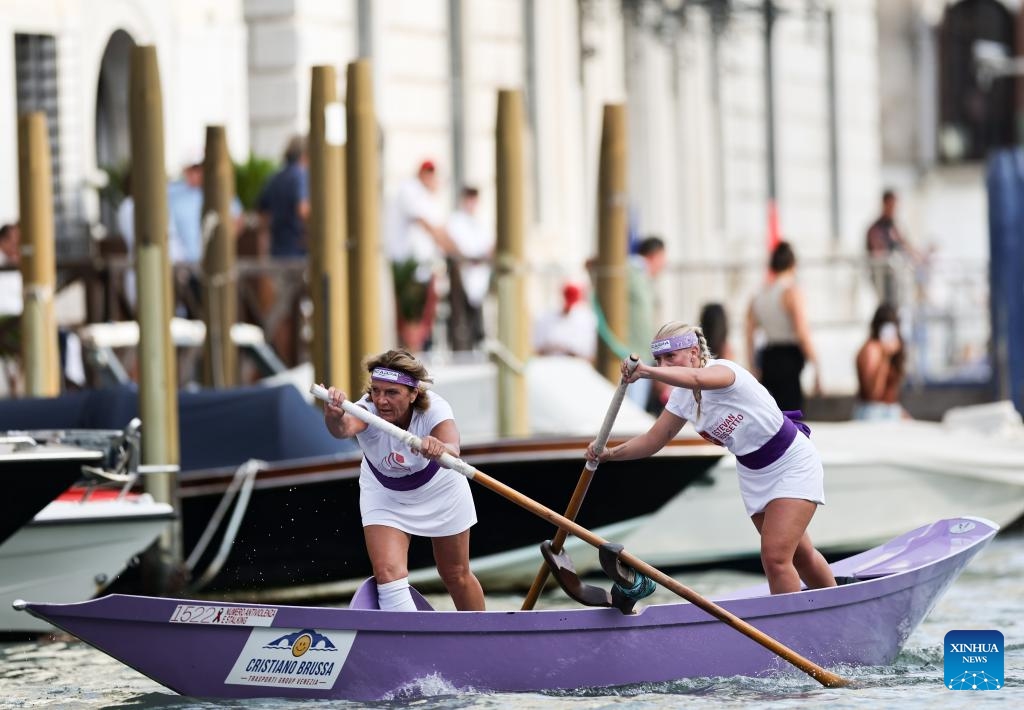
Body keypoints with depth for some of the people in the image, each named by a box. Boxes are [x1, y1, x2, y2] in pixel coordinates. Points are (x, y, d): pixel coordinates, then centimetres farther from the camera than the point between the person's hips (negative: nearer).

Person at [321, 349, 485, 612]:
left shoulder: (434, 409, -35)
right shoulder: (368, 410, -34)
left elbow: (452, 453, -55)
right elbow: (345, 427, -59)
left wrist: (440, 449, -78)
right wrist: (335, 417, -83)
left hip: (438, 491, 0)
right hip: (384, 494, 0)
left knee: (456, 575, 14)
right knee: (387, 572, -19)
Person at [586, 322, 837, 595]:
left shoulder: (723, 370, -28)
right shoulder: (682, 396, -3)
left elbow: (697, 378, -52)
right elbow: (654, 439, 0)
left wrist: (646, 371, -69)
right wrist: (610, 453, -18)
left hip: (792, 463, -9)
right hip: (754, 474, 9)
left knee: (775, 557, -18)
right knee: (798, 555, 17)